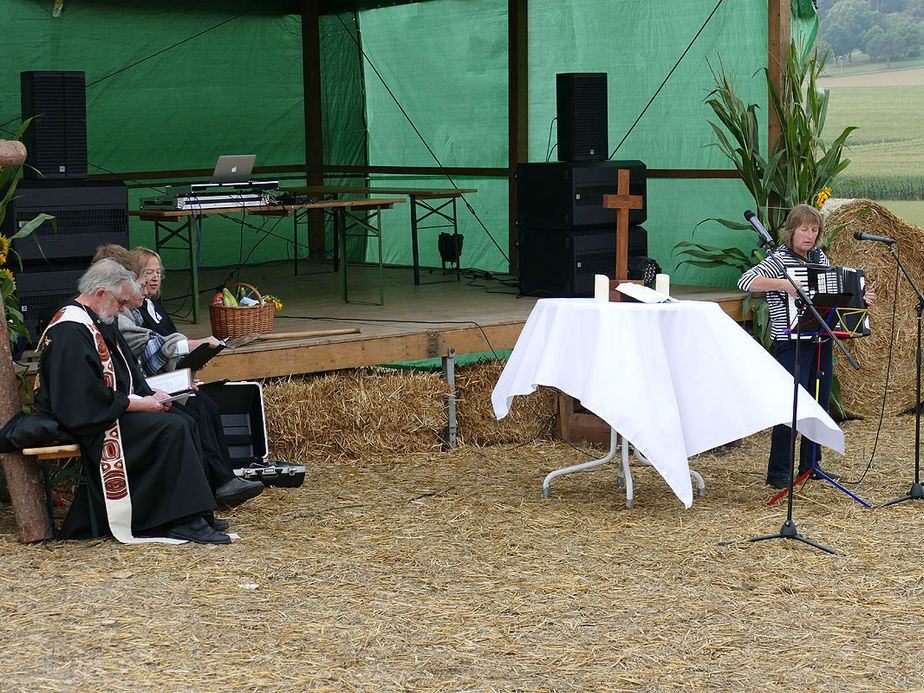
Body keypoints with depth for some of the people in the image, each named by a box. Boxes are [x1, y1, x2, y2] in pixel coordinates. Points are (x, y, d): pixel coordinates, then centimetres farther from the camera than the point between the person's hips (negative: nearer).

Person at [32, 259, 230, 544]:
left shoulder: (97, 323, 14)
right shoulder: (69, 332, -19)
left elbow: (127, 375, 24)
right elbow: (88, 401, -25)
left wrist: (150, 394, 4)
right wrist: (140, 404, -17)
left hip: (111, 411, 11)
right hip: (90, 426, -11)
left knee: (184, 424, -3)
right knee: (173, 429, -22)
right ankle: (186, 521, -18)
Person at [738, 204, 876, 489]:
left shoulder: (820, 257, 12)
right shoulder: (779, 259, -10)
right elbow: (745, 281, -24)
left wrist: (859, 298, 11)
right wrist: (782, 284, -31)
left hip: (821, 340, 7)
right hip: (792, 343, -7)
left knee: (819, 403, 12)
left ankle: (811, 465, 23)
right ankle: (778, 472, -4)